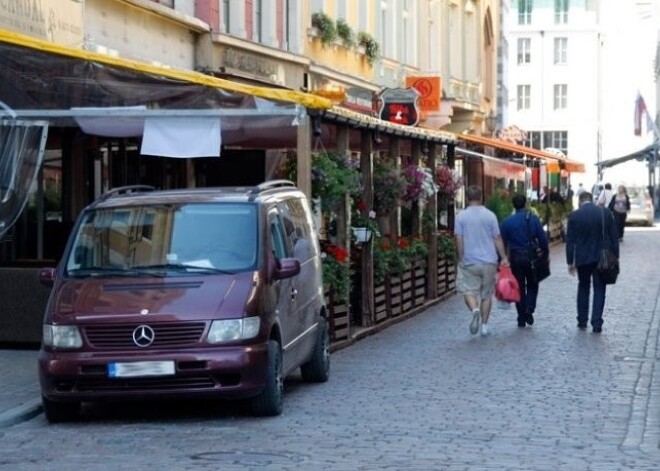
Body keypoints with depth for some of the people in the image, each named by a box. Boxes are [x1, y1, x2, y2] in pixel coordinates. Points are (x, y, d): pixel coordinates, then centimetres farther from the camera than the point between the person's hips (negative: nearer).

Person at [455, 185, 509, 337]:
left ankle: (475, 310, -26)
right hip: (489, 261, 1)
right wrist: (504, 258, 7)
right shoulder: (490, 215, -2)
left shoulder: (461, 216, -4)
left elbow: (459, 241, -3)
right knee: (486, 293, 11)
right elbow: (497, 239, -1)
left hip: (469, 262, -1)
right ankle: (484, 325, 12)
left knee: (468, 290, 3)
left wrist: (461, 259, 7)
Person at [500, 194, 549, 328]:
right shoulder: (534, 219, -3)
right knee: (532, 285, 15)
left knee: (519, 287, 7)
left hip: (515, 258, 0)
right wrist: (545, 254, 8)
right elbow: (543, 239, -3)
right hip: (531, 257, 0)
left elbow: (503, 242, 0)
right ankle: (529, 310, -5)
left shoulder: (507, 221, -3)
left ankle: (521, 318, 8)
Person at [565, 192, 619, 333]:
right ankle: (597, 324, -2)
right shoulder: (606, 213, -3)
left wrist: (570, 262, 2)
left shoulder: (574, 216, -6)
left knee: (583, 287, 18)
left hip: (582, 258, 0)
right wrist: (615, 257, 6)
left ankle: (582, 321, 19)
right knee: (599, 289, 5)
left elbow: (570, 240, -4)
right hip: (601, 258, 0)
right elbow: (614, 237, -1)